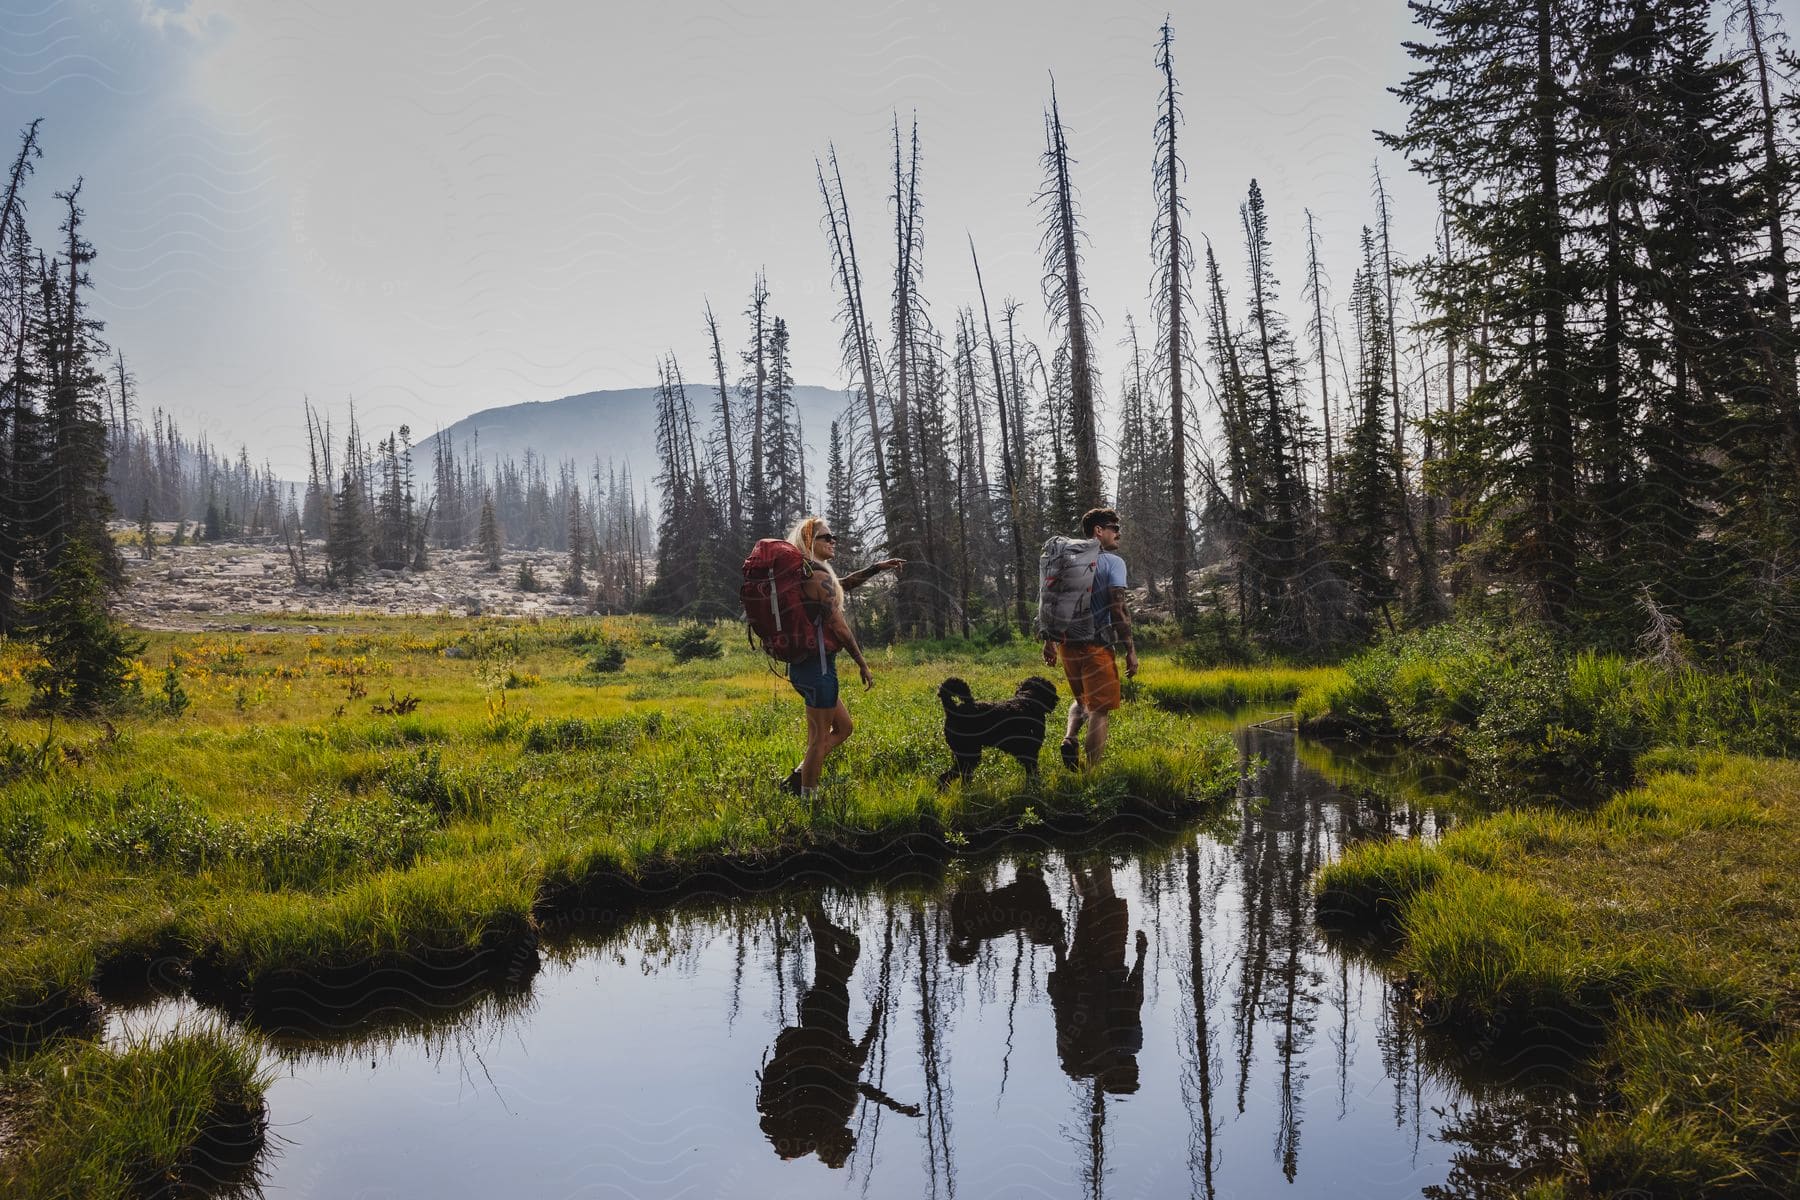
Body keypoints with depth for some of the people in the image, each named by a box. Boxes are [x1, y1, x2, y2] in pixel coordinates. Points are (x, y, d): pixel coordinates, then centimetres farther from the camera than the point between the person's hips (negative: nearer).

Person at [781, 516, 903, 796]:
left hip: (801, 665, 10)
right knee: (820, 738, 0)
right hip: (818, 666, -10)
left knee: (844, 726, 18)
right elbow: (838, 626, -16)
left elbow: (839, 586, 28)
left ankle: (796, 780, 17)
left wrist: (877, 568, 24)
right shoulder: (820, 576, -15)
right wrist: (862, 663, -9)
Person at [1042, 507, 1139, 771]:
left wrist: (1048, 641, 21)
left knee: (1083, 699, 24)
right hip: (1096, 647, -6)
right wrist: (1130, 650, -11)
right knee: (1101, 709, 2)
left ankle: (1070, 737, -2)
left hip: (1067, 644, 6)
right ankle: (1092, 773, -1)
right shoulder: (1113, 562, -7)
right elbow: (1118, 608, -15)